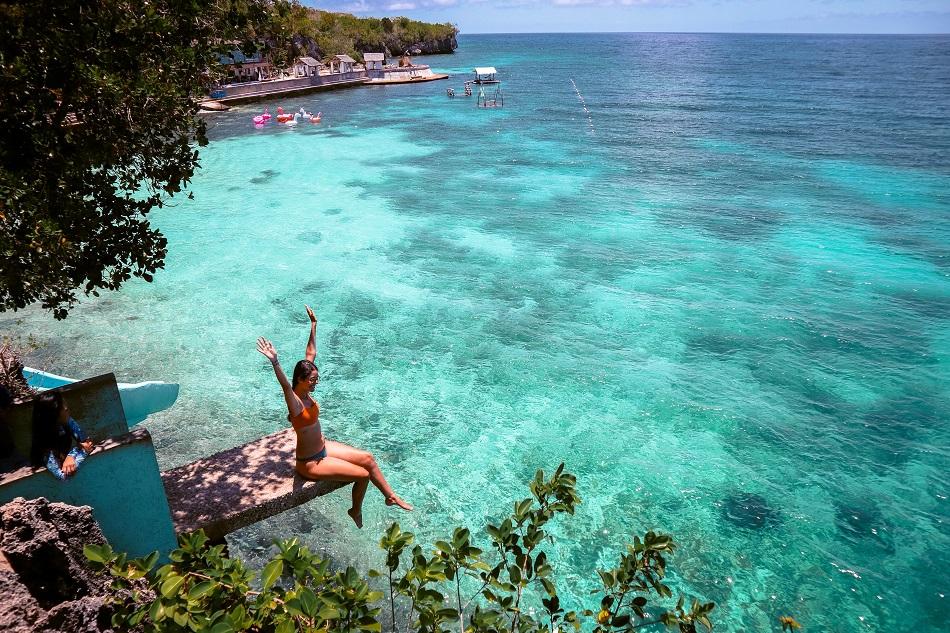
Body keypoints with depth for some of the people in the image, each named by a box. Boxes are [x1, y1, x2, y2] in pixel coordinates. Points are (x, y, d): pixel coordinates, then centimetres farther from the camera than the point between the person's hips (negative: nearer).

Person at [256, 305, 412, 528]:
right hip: (310, 462, -9)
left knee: (368, 458, 7)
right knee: (363, 474, -7)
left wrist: (313, 325, 4)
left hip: (323, 447, 9)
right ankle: (356, 512, 19)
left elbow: (311, 354, 0)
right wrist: (274, 362, -67)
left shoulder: (306, 392, -5)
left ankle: (390, 496, 22)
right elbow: (285, 384, -49)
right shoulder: (295, 402, -26)